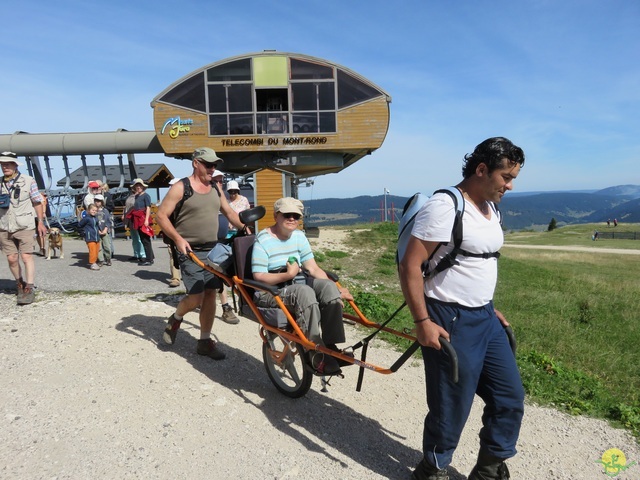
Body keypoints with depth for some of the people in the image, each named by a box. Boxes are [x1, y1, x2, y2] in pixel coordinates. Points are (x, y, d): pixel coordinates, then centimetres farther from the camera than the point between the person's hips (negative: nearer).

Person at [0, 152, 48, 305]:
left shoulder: (28, 181, -2)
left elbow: (37, 202, 1)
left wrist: (41, 222, -1)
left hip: (24, 226, -4)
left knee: (26, 256, -7)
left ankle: (30, 289, -5)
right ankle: (20, 285, 25)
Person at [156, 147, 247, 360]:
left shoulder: (215, 188, 11)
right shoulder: (180, 187, -7)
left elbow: (230, 213, 17)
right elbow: (161, 215, -9)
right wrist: (178, 238, -20)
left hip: (212, 250, 6)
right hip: (190, 251, -5)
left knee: (210, 295, 5)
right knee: (196, 298, -9)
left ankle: (205, 341, 18)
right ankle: (175, 318, 25)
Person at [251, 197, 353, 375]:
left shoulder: (299, 236, 10)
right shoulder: (263, 240, -8)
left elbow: (313, 269, 4)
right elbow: (259, 278, -14)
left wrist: (335, 289, -10)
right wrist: (288, 275, -25)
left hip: (296, 287, 6)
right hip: (269, 294, -6)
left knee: (328, 285, -22)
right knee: (304, 292, -35)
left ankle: (331, 346, -19)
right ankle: (317, 356, -32)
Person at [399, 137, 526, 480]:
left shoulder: (491, 208, 11)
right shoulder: (445, 206, -18)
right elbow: (410, 266, -20)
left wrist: (489, 309, 19)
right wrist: (422, 322, -21)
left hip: (485, 317, 9)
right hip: (450, 322, -9)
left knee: (510, 397, 16)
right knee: (451, 407, 5)